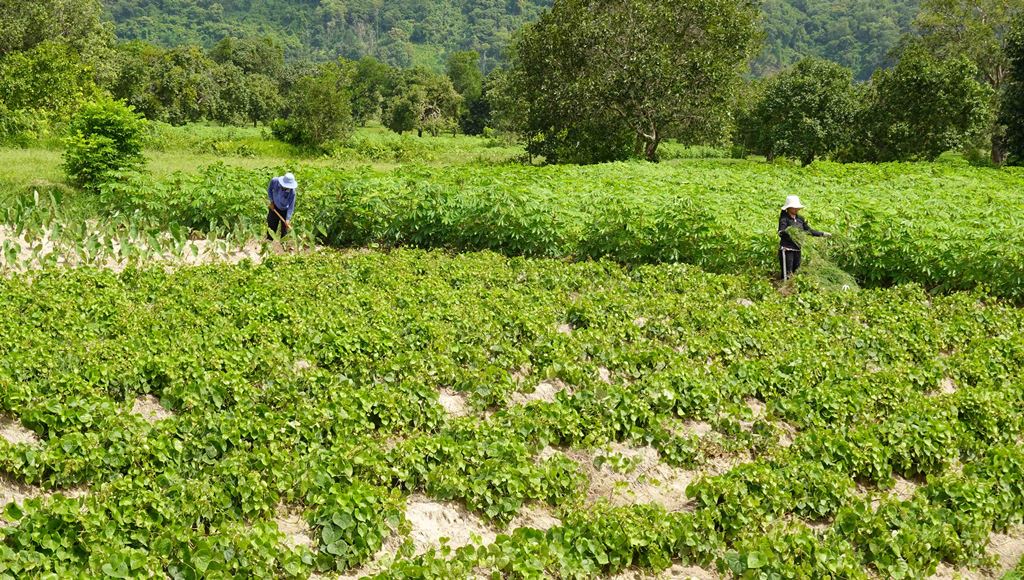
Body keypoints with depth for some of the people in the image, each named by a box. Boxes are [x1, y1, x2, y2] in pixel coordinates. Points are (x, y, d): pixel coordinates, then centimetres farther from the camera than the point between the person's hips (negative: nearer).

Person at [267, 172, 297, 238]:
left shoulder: (292, 192, -32)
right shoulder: (274, 181, -26)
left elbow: (291, 206, -26)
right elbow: (269, 189, -2)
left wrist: (288, 219, -34)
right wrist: (271, 201, -6)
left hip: (285, 210, -2)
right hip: (275, 208, 2)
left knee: (284, 231, 3)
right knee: (271, 227, 13)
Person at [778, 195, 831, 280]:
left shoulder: (800, 219, 10)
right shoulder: (784, 219, -9)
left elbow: (809, 231, 18)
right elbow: (780, 233, -23)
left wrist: (823, 234, 12)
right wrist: (786, 231, -45)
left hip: (797, 249, 7)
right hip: (786, 249, -7)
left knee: (796, 272, 8)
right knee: (787, 274, -9)